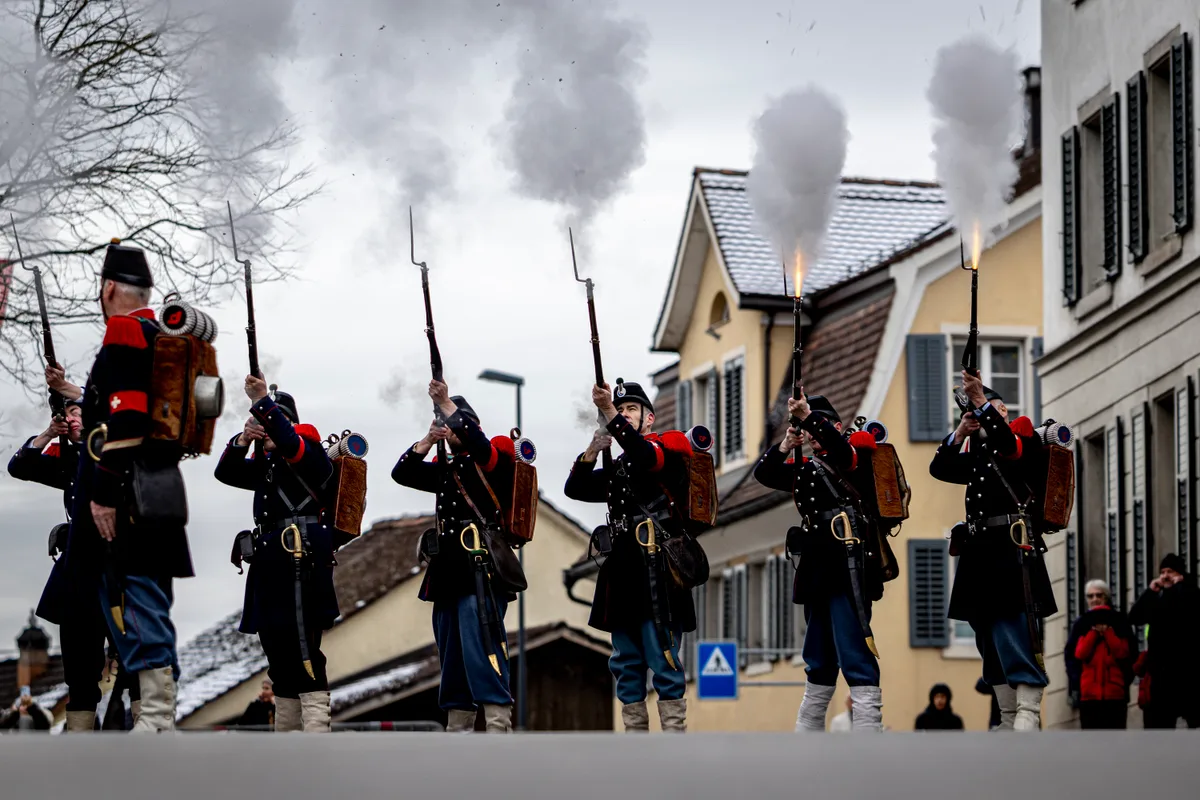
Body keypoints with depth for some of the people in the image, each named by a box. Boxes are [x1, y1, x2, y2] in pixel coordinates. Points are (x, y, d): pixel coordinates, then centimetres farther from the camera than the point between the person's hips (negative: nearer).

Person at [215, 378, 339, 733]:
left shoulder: (311, 454, -1)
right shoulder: (267, 465, 23)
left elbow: (290, 443, -23)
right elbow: (226, 473, 15)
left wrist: (262, 401, -24)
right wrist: (243, 441, -3)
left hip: (301, 568, -9)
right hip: (270, 569, 9)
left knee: (305, 658, -16)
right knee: (281, 663, 12)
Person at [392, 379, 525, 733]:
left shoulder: (496, 460, 1)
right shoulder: (445, 469, 20)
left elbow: (479, 445, -20)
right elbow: (402, 473, 14)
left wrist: (447, 404, -16)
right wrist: (429, 441, 1)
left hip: (483, 571, -8)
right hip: (449, 572, 8)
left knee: (481, 652, -17)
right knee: (452, 661, 8)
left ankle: (498, 727, -21)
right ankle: (456, 732, 11)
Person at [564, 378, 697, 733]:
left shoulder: (670, 446, 2)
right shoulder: (617, 468, 21)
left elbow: (645, 456, -20)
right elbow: (575, 488, 12)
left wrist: (609, 412, -28)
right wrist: (593, 449, -4)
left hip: (658, 572, -7)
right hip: (623, 571, 7)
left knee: (664, 663, -10)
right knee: (626, 665, 7)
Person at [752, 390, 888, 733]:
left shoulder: (859, 453, 1)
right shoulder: (807, 469, 20)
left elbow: (845, 452, -21)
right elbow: (764, 473, 14)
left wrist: (809, 416, -26)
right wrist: (786, 445, -1)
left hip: (849, 568, -8)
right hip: (818, 572, 8)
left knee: (856, 662, -14)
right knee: (819, 667, 14)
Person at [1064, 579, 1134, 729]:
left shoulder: (1120, 622, 9)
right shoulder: (1082, 624, 12)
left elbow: (1126, 653, -2)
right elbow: (1078, 654, 0)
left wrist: (1107, 632, -8)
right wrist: (1094, 632, -8)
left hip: (1116, 691, -1)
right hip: (1089, 692, 1)